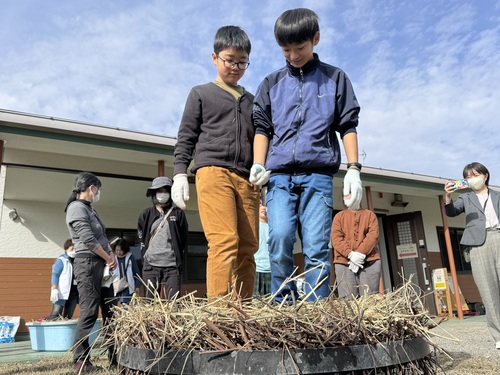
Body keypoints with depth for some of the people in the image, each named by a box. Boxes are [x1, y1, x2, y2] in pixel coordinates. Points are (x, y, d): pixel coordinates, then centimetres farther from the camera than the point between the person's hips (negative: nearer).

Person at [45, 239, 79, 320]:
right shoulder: (61, 260, -3)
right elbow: (55, 275, -8)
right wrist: (54, 289, -18)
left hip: (74, 292, 5)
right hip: (62, 292, -5)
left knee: (68, 316, 4)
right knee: (55, 314, -10)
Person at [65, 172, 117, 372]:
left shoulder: (89, 209, 18)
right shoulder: (77, 208, -10)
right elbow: (88, 239, -18)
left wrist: (111, 256, 2)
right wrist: (109, 258, -8)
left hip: (100, 264, 9)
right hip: (88, 263, -9)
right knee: (89, 312, -7)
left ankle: (114, 354, 19)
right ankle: (80, 360, 4)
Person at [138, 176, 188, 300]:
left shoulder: (178, 213, 9)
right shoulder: (146, 214, 12)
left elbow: (183, 239, 10)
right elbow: (141, 238, 15)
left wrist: (178, 260, 9)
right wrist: (146, 256, 9)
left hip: (172, 265, -1)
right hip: (150, 266, 1)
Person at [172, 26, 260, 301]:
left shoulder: (252, 101, 26)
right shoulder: (201, 94, 16)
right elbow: (186, 137, 10)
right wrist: (180, 173, -2)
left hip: (247, 179, 4)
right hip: (213, 172, -4)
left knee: (248, 247, -4)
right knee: (224, 242, -19)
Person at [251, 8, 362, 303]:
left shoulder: (335, 78, 14)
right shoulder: (272, 83, 17)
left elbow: (347, 126, 10)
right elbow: (262, 128, 14)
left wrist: (353, 169, 1)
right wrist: (258, 165, -1)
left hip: (318, 175, -1)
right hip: (279, 176, 1)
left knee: (316, 248, -7)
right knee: (280, 238, -16)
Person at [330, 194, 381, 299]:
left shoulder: (370, 214, 16)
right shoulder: (339, 216, 17)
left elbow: (373, 236, 1)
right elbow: (336, 238, 3)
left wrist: (361, 254, -13)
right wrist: (350, 254, -13)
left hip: (370, 261, 0)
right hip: (344, 262, 0)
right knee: (348, 300, -10)